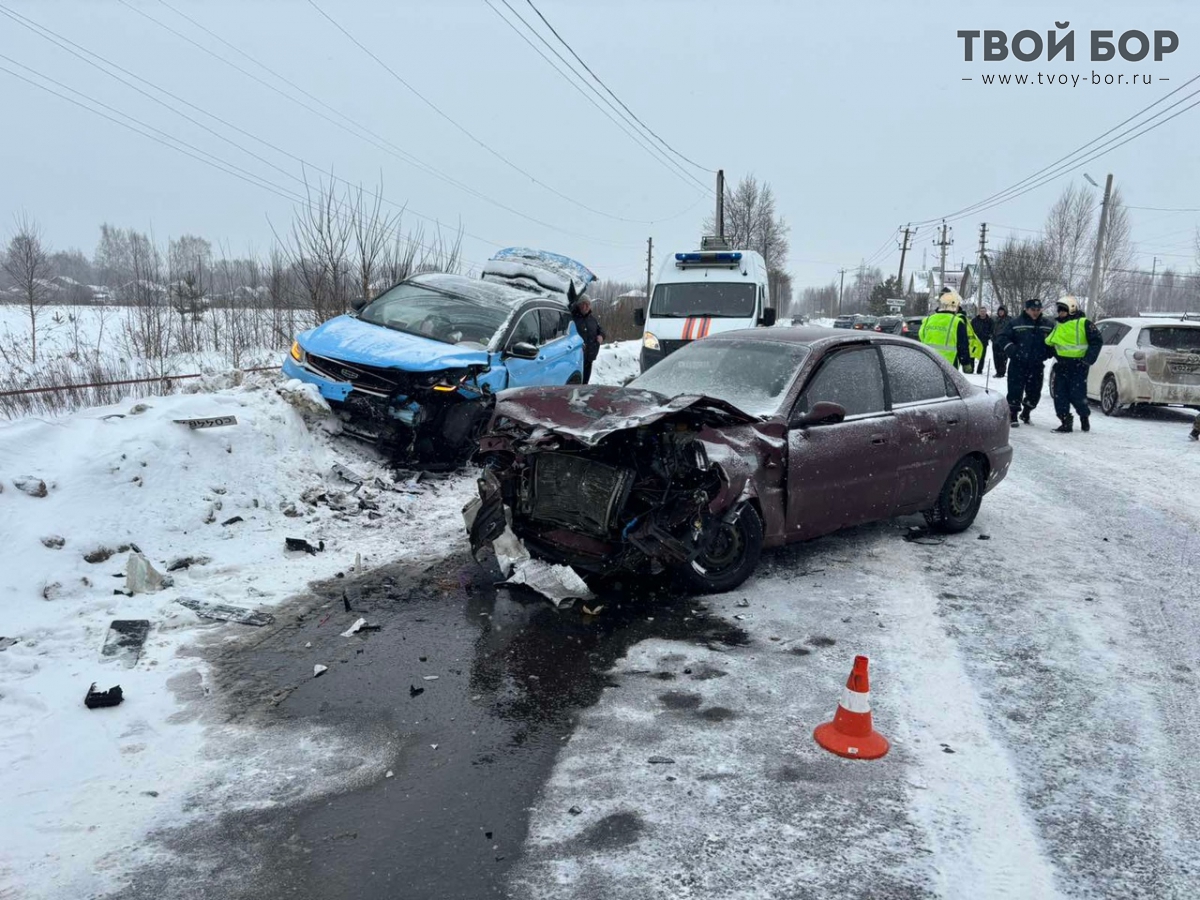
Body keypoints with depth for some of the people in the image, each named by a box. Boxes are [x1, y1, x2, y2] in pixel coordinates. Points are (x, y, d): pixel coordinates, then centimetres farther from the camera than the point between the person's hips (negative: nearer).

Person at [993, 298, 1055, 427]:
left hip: (1037, 366, 4)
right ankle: (1013, 416, 5)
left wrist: (1048, 352, 0)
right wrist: (1010, 348, -21)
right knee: (1015, 391, -5)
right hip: (1018, 364, -4)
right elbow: (1001, 338, -5)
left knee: (1034, 392, 10)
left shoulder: (1047, 326, 9)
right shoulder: (1015, 323, -3)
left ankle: (1026, 414, 29)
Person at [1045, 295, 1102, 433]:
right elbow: (1050, 343, 24)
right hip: (1061, 365, 6)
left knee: (1077, 395, -4)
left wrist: (1088, 359, -14)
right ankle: (1066, 423, 7)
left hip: (1078, 366, -6)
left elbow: (1096, 342, -7)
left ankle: (1084, 418, 23)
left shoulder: (1084, 323, -6)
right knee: (1059, 395, 0)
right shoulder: (1058, 326, 14)